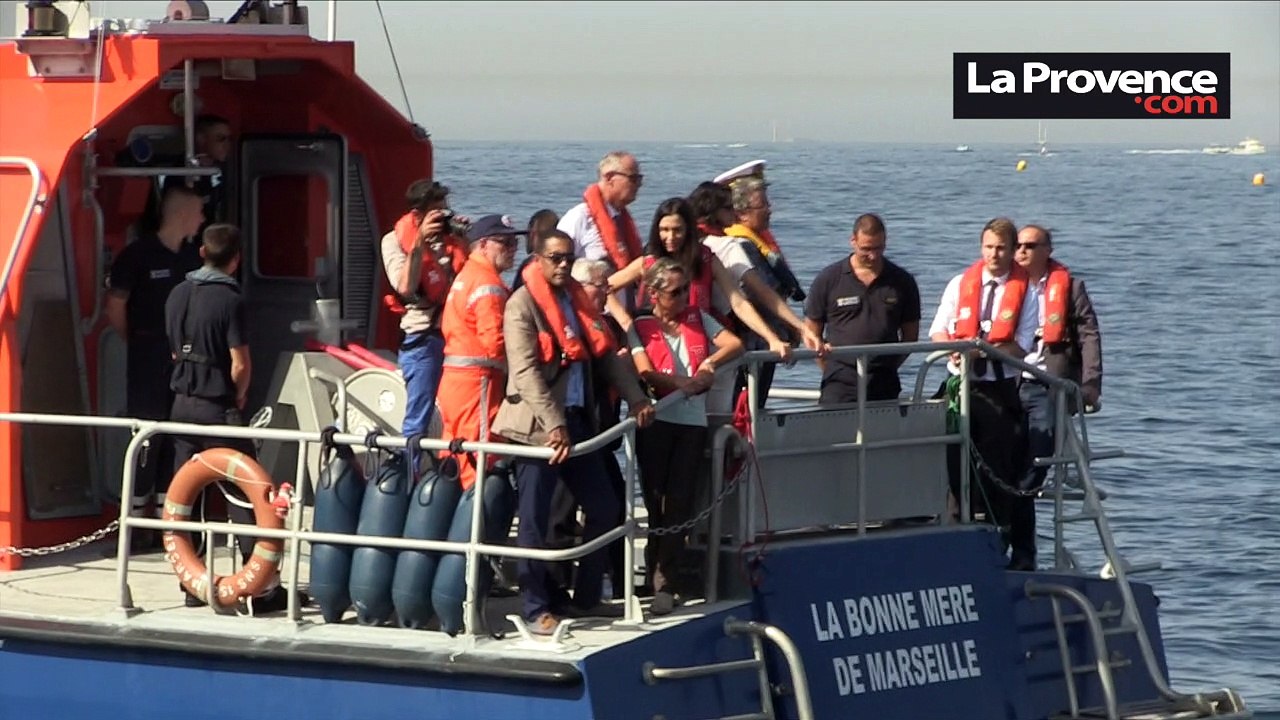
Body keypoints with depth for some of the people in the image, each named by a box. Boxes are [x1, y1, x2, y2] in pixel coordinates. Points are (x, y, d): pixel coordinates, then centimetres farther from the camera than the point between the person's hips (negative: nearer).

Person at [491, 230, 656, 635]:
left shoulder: (576, 301, 14)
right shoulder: (522, 305, -9)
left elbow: (605, 354, 14)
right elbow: (526, 372, -18)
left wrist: (635, 398, 1)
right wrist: (554, 425, -25)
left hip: (577, 421, 8)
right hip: (536, 427, -8)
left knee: (603, 508, 10)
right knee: (535, 520, -4)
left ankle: (585, 598, 21)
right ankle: (535, 609, 3)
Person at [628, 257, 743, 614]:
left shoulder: (698, 319, 15)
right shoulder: (640, 328, 4)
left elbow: (735, 344, 6)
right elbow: (646, 373, -9)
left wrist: (711, 361, -11)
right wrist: (687, 382, -19)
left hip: (693, 421, 3)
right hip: (656, 421, -2)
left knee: (680, 501, -3)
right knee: (657, 499, -2)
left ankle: (664, 578, -3)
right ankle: (664, 579, 4)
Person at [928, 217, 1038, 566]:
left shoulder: (1023, 293, 0)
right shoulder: (960, 284, 8)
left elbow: (1020, 348, -7)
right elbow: (938, 331, 8)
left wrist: (980, 351, -21)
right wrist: (953, 349, -14)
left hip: (999, 390, -2)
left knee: (998, 473, -1)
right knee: (952, 467, 0)